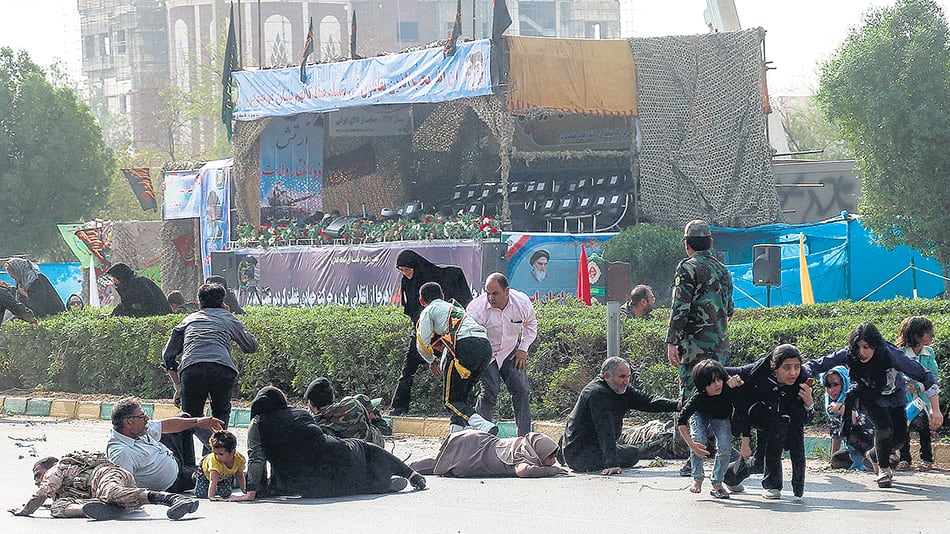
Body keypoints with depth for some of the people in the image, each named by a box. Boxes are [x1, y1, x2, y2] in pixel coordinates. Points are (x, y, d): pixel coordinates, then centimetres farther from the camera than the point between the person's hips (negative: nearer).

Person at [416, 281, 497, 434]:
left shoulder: (429, 311, 17)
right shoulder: (457, 307, 38)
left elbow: (422, 344, 10)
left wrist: (432, 361, 28)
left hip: (464, 347, -7)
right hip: (486, 345, 7)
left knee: (452, 399, -3)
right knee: (462, 395, 21)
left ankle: (484, 427, -25)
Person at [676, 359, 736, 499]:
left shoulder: (729, 390, -37)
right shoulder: (698, 398, -38)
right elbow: (681, 421, -30)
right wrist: (691, 444, -37)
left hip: (721, 419, 1)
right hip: (700, 416, -1)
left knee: (725, 448, -18)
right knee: (698, 440, -26)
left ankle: (717, 483, -2)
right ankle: (697, 479, -10)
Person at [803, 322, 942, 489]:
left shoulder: (891, 355, -37)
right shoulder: (849, 355, -31)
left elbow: (924, 376, -32)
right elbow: (818, 365, -22)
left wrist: (935, 410, -34)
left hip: (894, 396, 1)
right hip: (869, 397, -1)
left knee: (900, 438, -4)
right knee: (884, 426, -23)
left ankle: (875, 456, 29)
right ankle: (884, 469, 0)